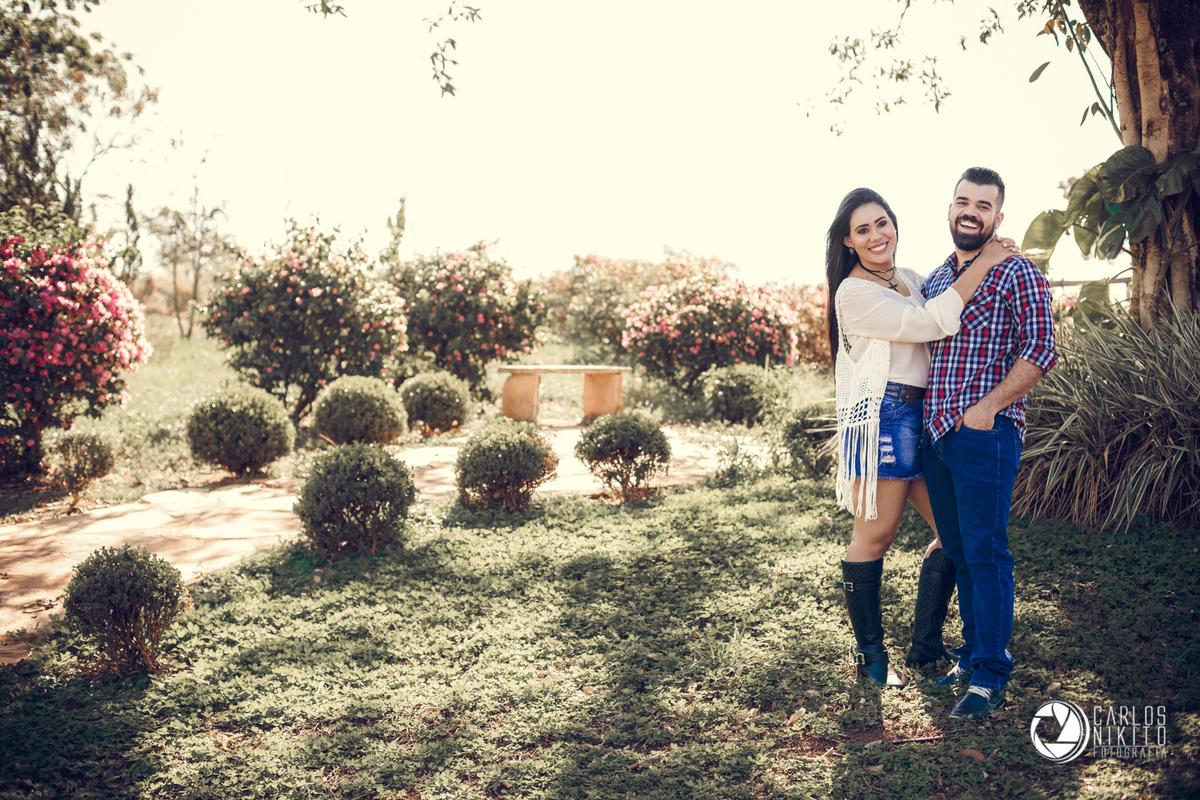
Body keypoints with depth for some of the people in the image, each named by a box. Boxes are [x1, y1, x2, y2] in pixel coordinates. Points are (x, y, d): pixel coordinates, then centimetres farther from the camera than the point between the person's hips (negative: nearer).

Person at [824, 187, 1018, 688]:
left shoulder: (910, 279, 16)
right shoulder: (854, 292, -10)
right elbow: (931, 323, -18)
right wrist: (982, 263, -13)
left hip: (920, 418, 8)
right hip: (881, 417, -8)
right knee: (875, 536, -2)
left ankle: (927, 641, 24)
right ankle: (869, 654, 12)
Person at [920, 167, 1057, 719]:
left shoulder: (1017, 274, -4)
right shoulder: (934, 279, 17)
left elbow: (1040, 351, -13)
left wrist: (986, 407, -17)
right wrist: (932, 415, 15)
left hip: (986, 432, -7)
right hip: (935, 434, 7)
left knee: (985, 552, -5)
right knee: (957, 550, 14)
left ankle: (989, 676, 2)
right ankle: (974, 652, 27)